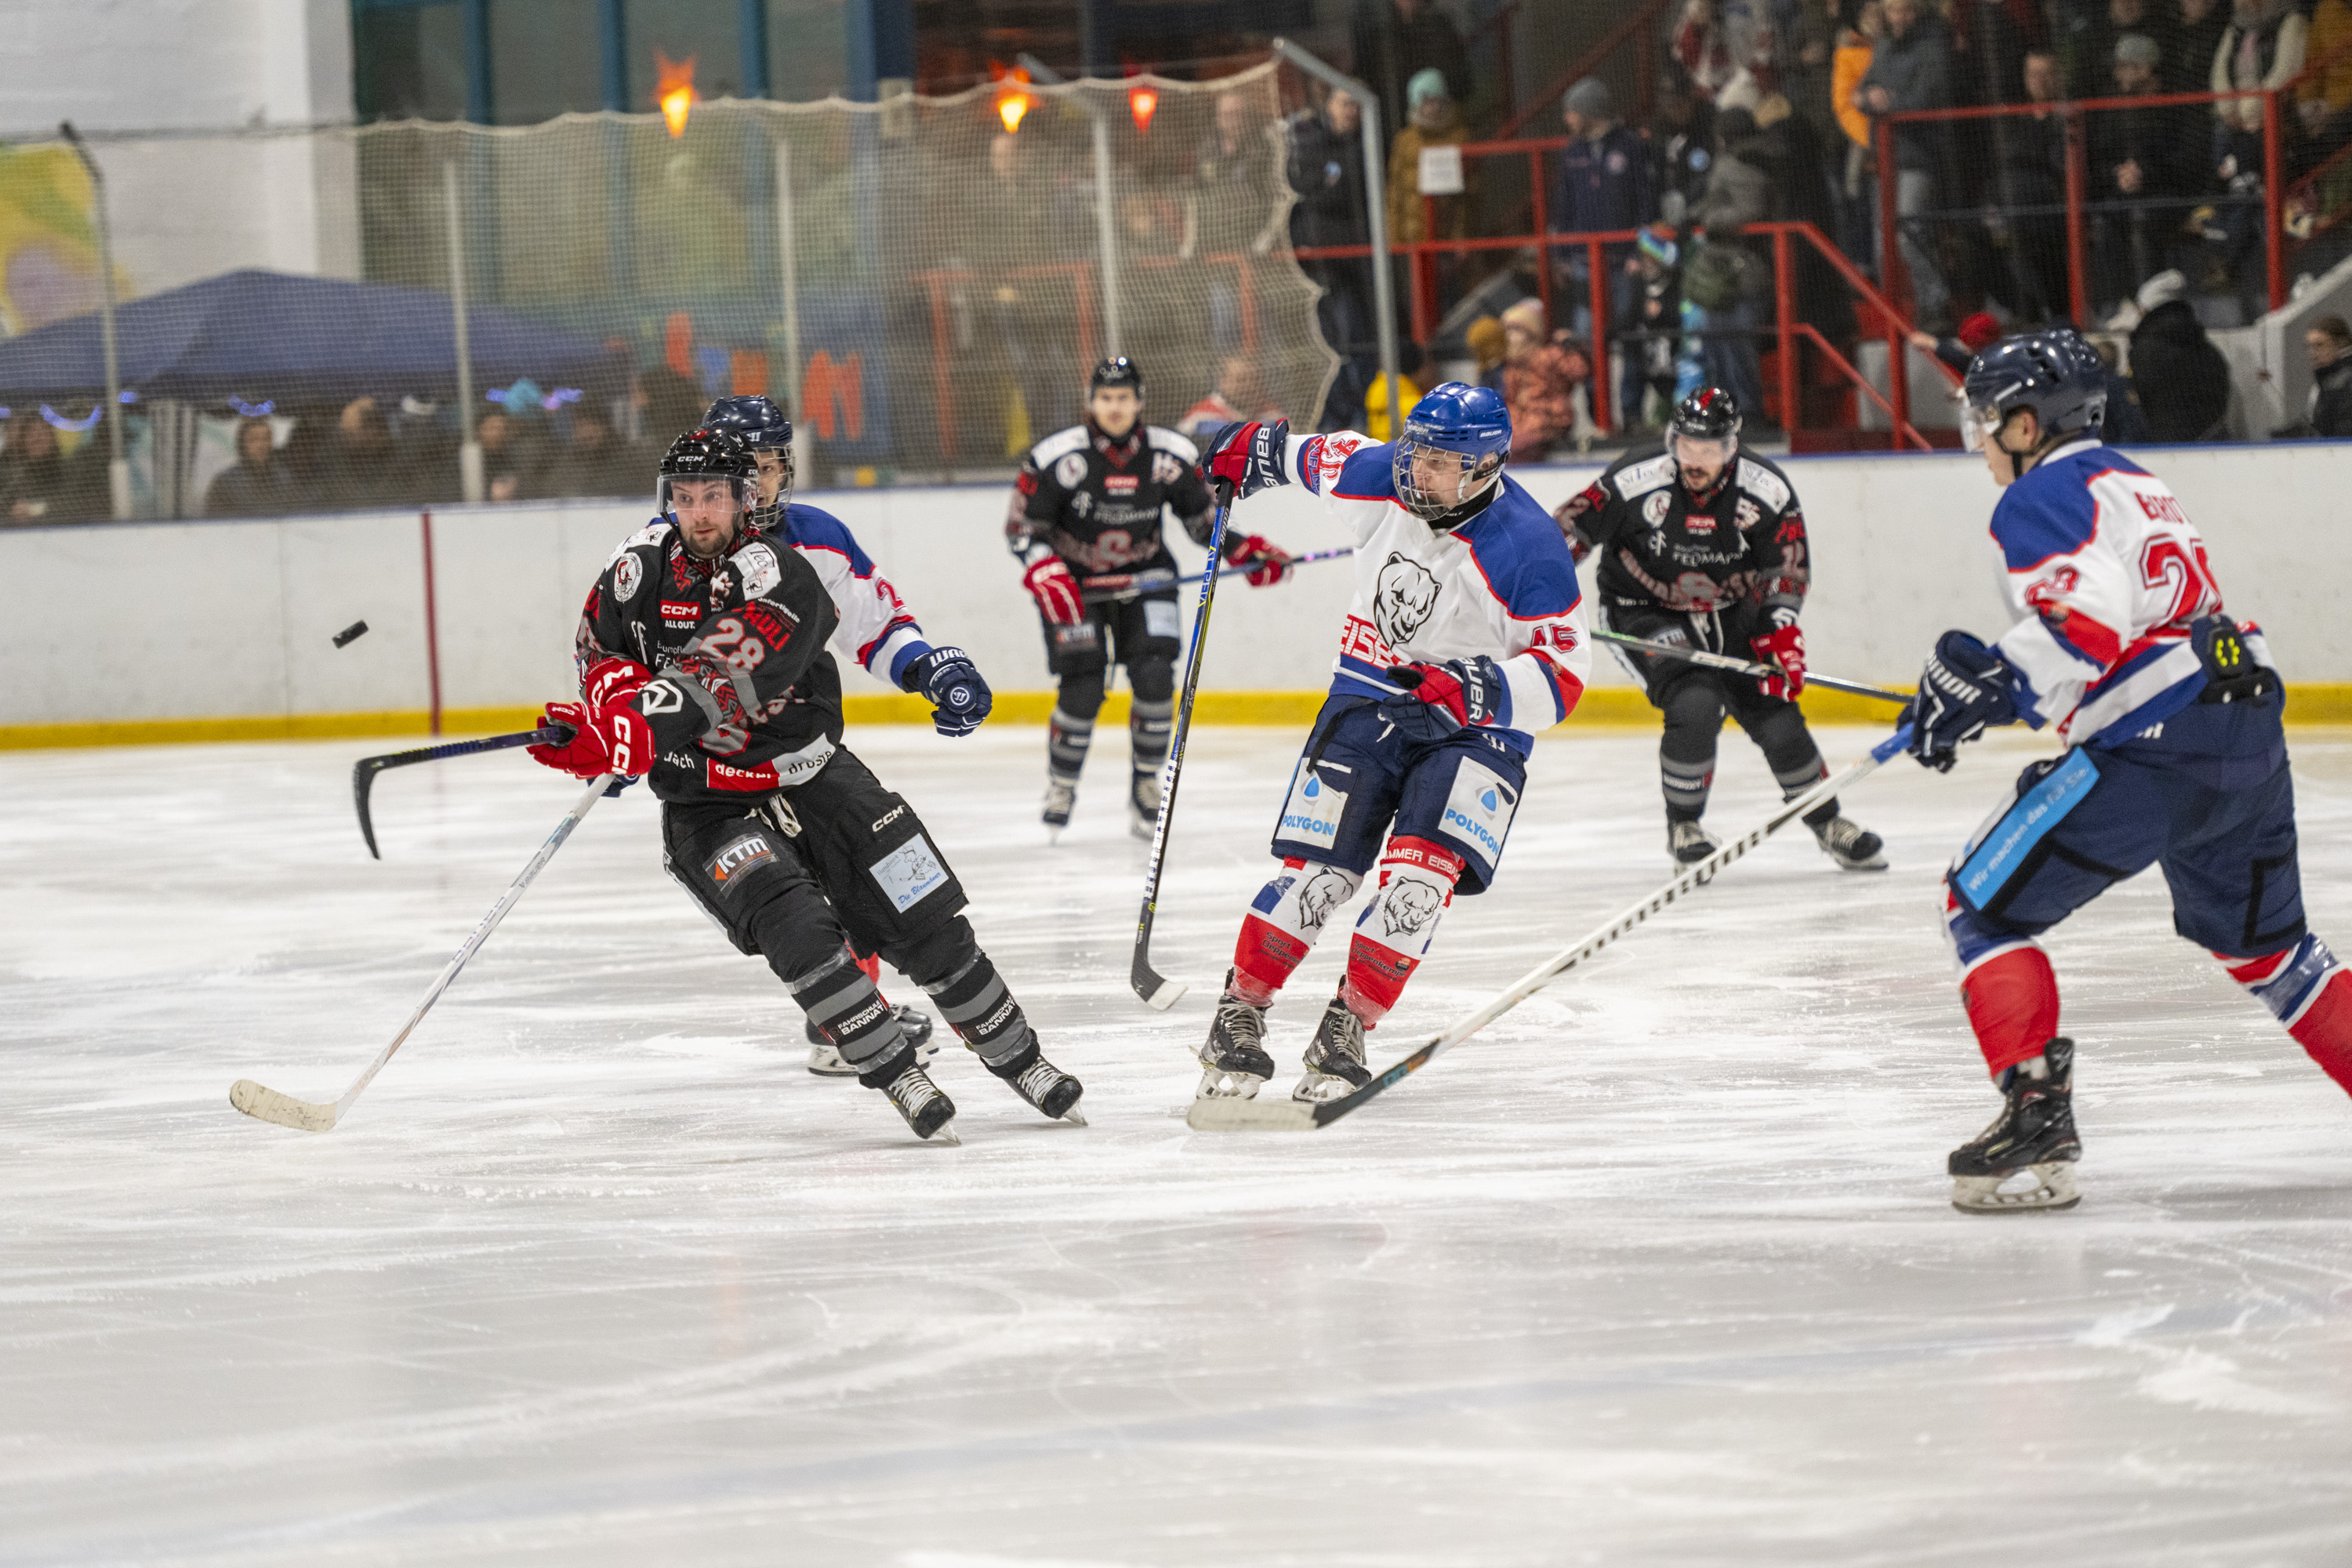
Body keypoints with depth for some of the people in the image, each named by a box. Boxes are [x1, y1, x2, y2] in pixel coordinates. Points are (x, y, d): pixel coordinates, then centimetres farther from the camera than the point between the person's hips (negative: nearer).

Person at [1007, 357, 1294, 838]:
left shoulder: (1170, 456, -10)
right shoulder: (1058, 459, -18)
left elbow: (1202, 517, 4)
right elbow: (1022, 527, -12)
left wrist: (1246, 551, -11)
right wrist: (1046, 574, -29)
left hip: (1144, 577, 2)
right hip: (1074, 580, -2)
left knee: (1155, 678, -14)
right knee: (1083, 690, -12)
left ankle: (1146, 788, 4)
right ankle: (1061, 785, 13)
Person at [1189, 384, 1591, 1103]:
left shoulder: (1529, 549, -23)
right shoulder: (1377, 479, -11)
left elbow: (1563, 675, -21)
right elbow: (1321, 456, 14)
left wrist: (1477, 689, -37)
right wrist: (1254, 450, 29)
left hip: (1476, 727, -3)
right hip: (1368, 698, 3)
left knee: (1420, 877, -21)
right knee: (1318, 870, -8)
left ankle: (1347, 1030, -8)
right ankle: (1237, 1018, 5)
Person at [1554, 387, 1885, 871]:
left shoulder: (1767, 491, -16)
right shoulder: (1636, 482, -23)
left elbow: (1788, 567, -7)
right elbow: (1569, 528, -13)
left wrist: (1780, 633, -19)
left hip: (1732, 615, 3)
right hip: (1644, 612, -3)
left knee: (1775, 717, -3)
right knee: (1695, 706, -25)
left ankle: (1827, 823, 21)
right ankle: (1683, 827, -3)